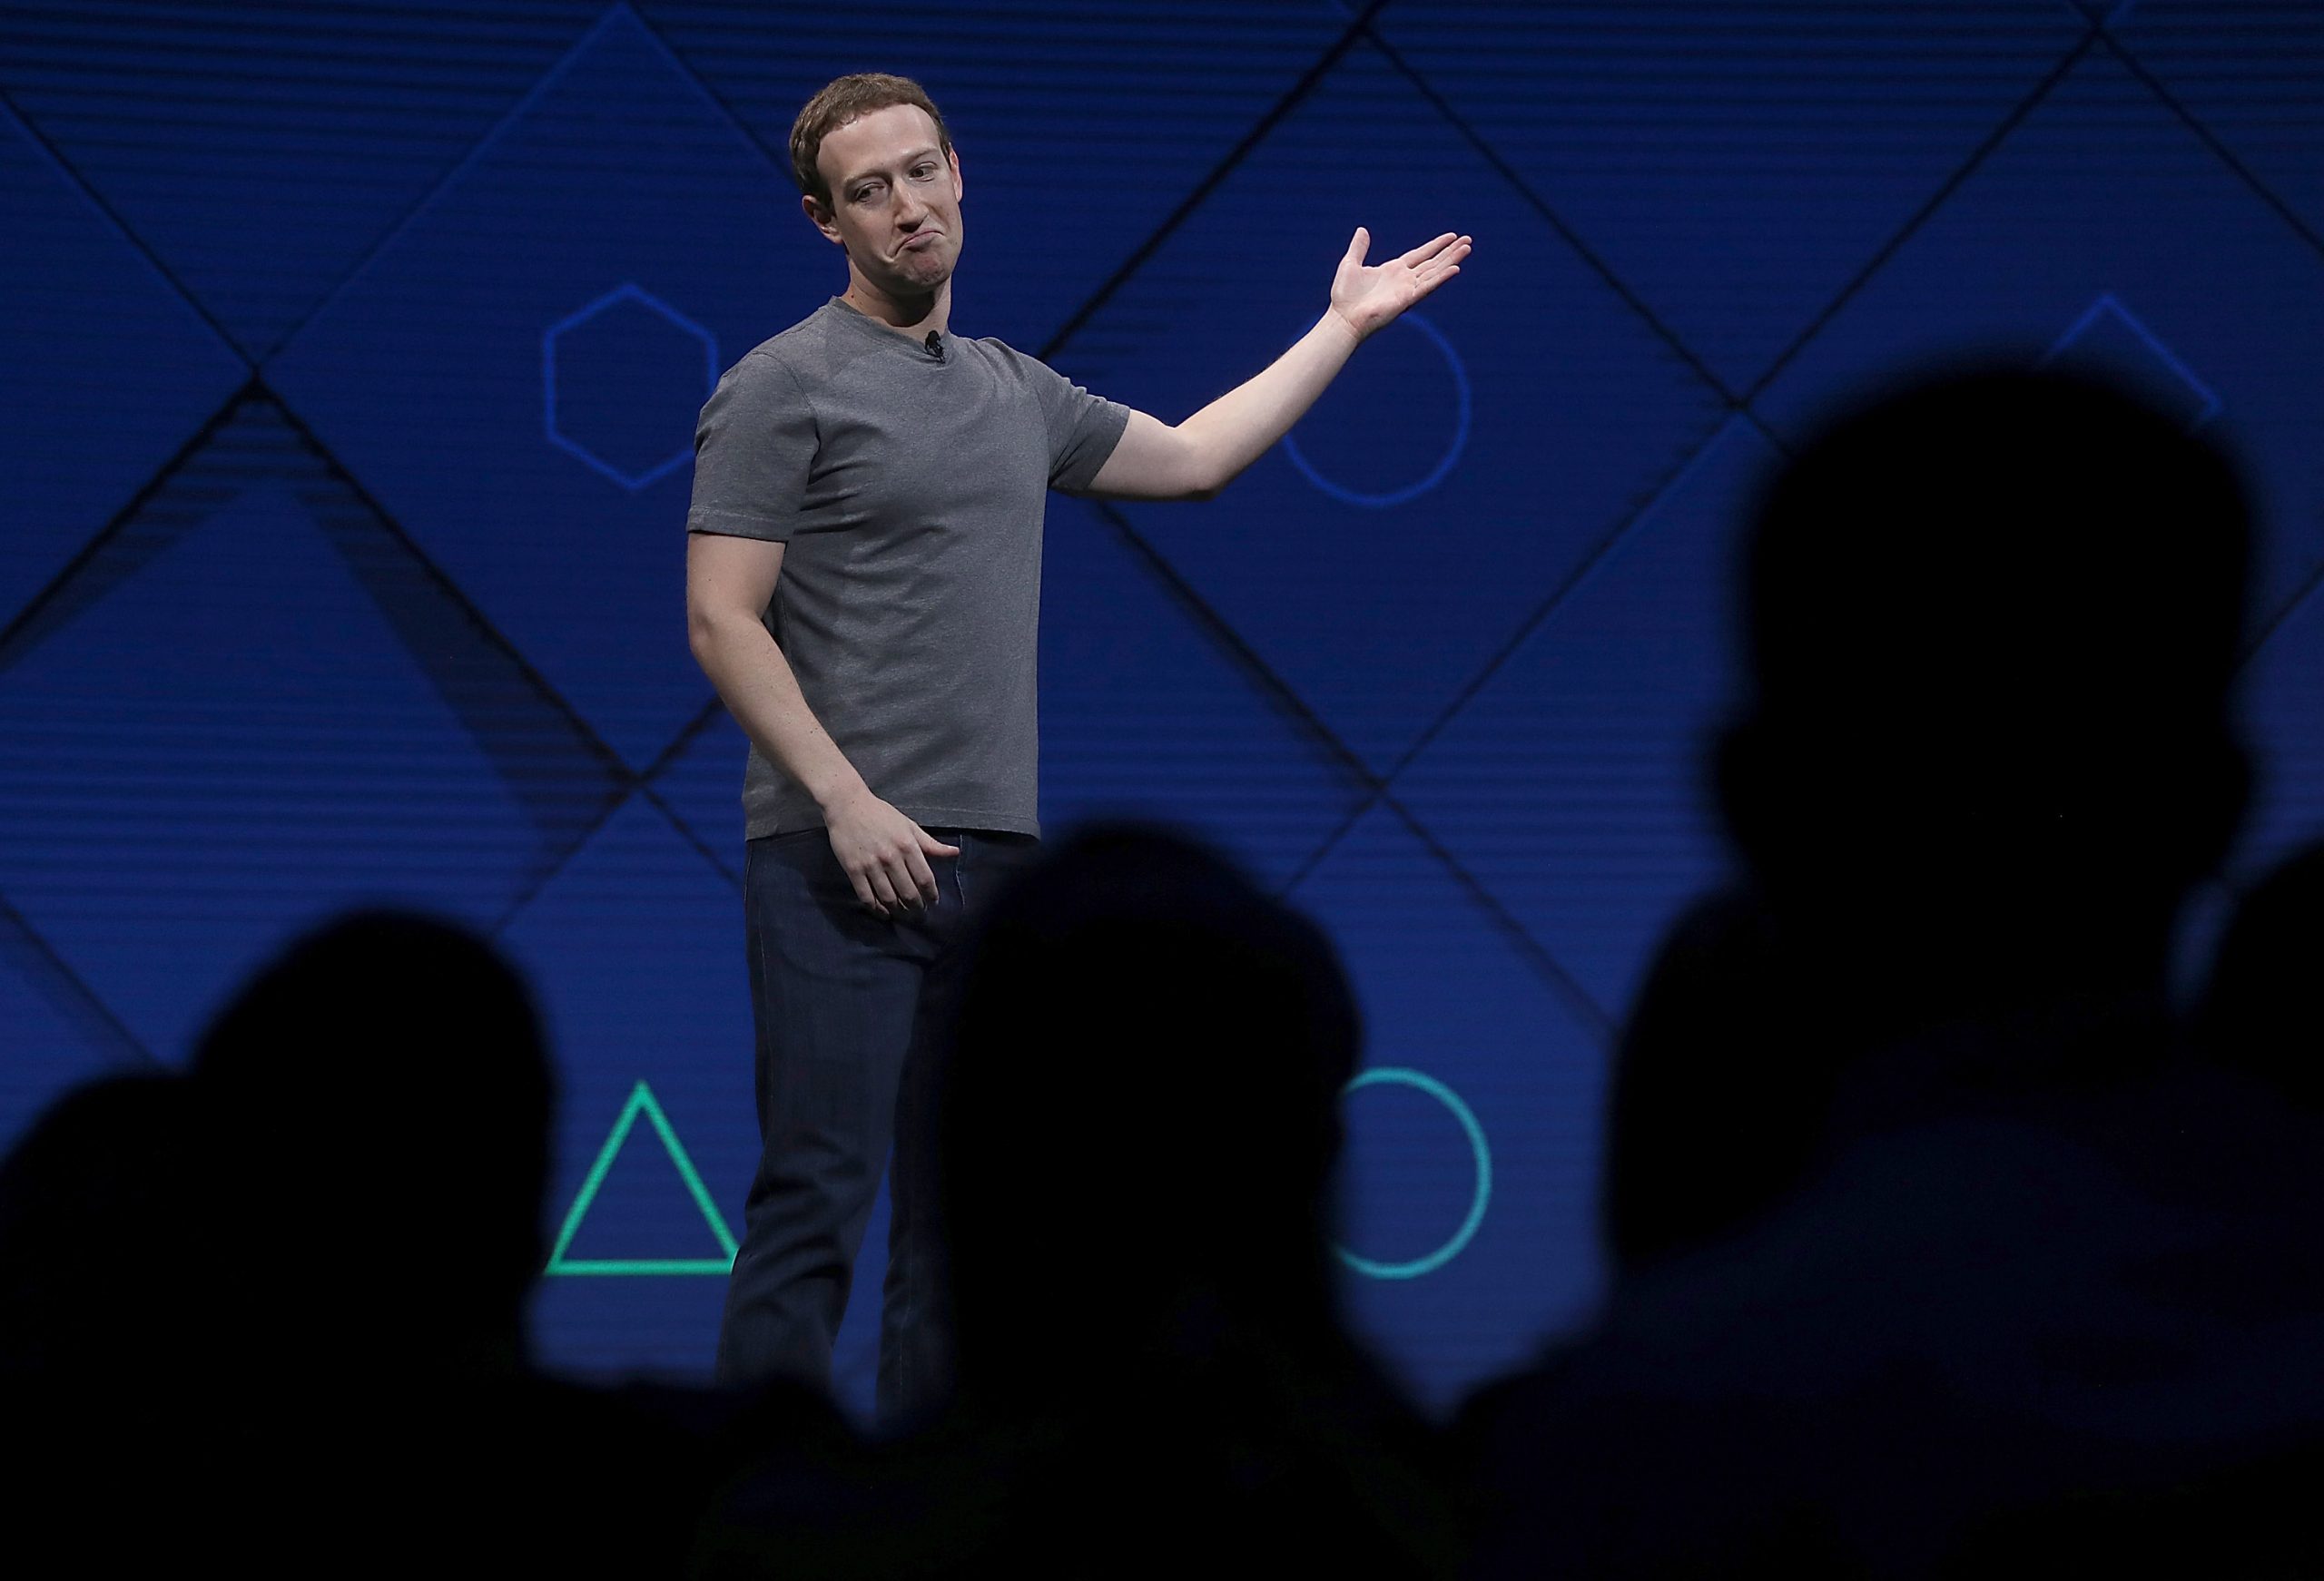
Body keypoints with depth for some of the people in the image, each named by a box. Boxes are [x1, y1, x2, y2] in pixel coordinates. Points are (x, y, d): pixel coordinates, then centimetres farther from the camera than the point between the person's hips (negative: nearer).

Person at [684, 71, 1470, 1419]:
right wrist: (849, 802, -17)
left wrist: (1344, 327, 33)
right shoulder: (785, 387, -3)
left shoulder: (1017, 391, 18)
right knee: (816, 1203, -11)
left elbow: (1194, 458, 32)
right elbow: (722, 619, -9)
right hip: (845, 857, -7)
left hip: (996, 855, 7)